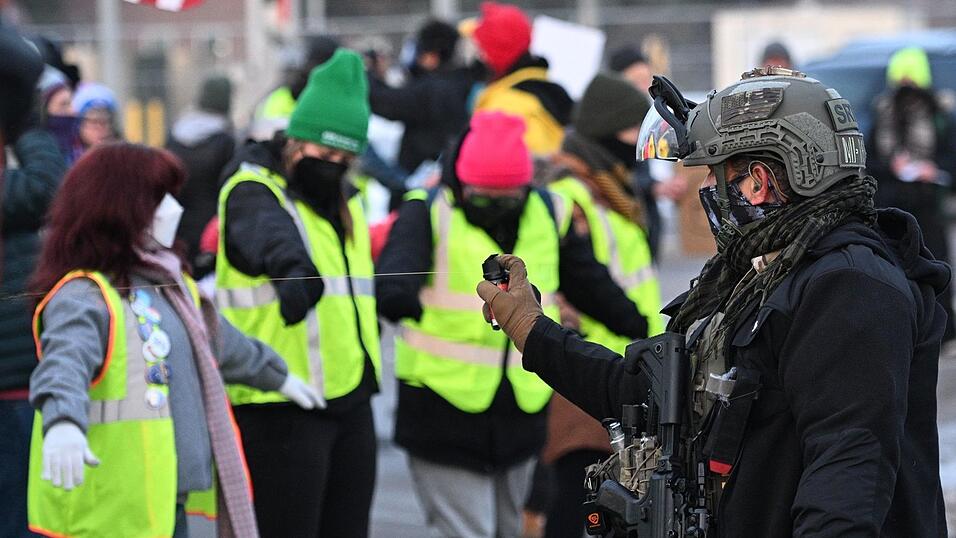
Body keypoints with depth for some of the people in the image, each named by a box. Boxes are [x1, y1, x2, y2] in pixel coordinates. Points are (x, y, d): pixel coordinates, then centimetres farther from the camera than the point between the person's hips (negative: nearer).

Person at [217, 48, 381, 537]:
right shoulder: (252, 193, -10)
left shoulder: (345, 200, 17)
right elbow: (269, 234, -35)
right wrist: (295, 268, -57)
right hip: (282, 408, -8)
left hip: (351, 402, 8)